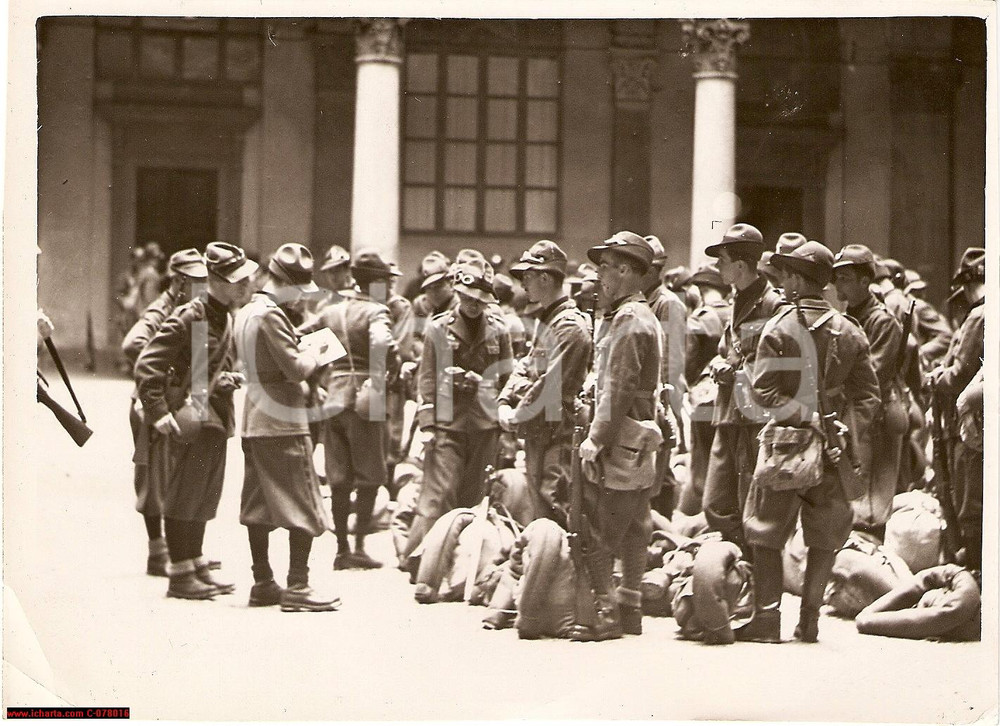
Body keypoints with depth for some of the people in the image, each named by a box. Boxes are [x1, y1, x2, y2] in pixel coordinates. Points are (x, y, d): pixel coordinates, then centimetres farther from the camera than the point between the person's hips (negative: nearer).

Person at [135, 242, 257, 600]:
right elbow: (146, 367, -19)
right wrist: (159, 414, -24)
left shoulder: (227, 319, 11)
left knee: (205, 495, 14)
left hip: (215, 419, 9)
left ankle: (196, 566, 24)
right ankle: (180, 574, 6)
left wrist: (227, 379, 4)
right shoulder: (187, 318, -16)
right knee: (182, 497, -1)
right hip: (187, 420, -9)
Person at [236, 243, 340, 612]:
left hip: (254, 423, 9)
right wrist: (314, 356, -1)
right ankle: (297, 587, -4)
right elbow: (294, 368, -20)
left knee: (258, 506, 11)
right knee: (303, 508, -4)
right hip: (283, 424, -9)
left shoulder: (248, 311, 14)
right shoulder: (272, 315, -15)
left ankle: (262, 583, 16)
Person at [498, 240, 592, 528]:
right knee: (537, 502, 13)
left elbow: (550, 384, -19)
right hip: (536, 431, 10)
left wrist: (517, 416, -12)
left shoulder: (570, 325, -15)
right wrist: (505, 402, 2)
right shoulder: (543, 320, 17)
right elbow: (525, 367, 18)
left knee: (554, 503, -13)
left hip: (559, 431, -10)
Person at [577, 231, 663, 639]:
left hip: (620, 442, -10)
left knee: (595, 533, -8)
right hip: (639, 446, 10)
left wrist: (596, 442, -18)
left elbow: (618, 391, -20)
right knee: (632, 530, 13)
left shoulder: (629, 320, -15)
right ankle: (629, 611, 19)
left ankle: (605, 614, -6)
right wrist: (601, 438, 17)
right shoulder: (640, 317, 18)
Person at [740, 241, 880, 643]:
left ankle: (767, 617, 2)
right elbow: (868, 394, 2)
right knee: (823, 537, 11)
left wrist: (804, 417, -14)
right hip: (832, 449, 4)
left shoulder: (778, 328, -9)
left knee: (765, 534, 6)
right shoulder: (850, 332, 5)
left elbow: (764, 391, -17)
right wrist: (845, 435, -2)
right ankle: (809, 620, 10)